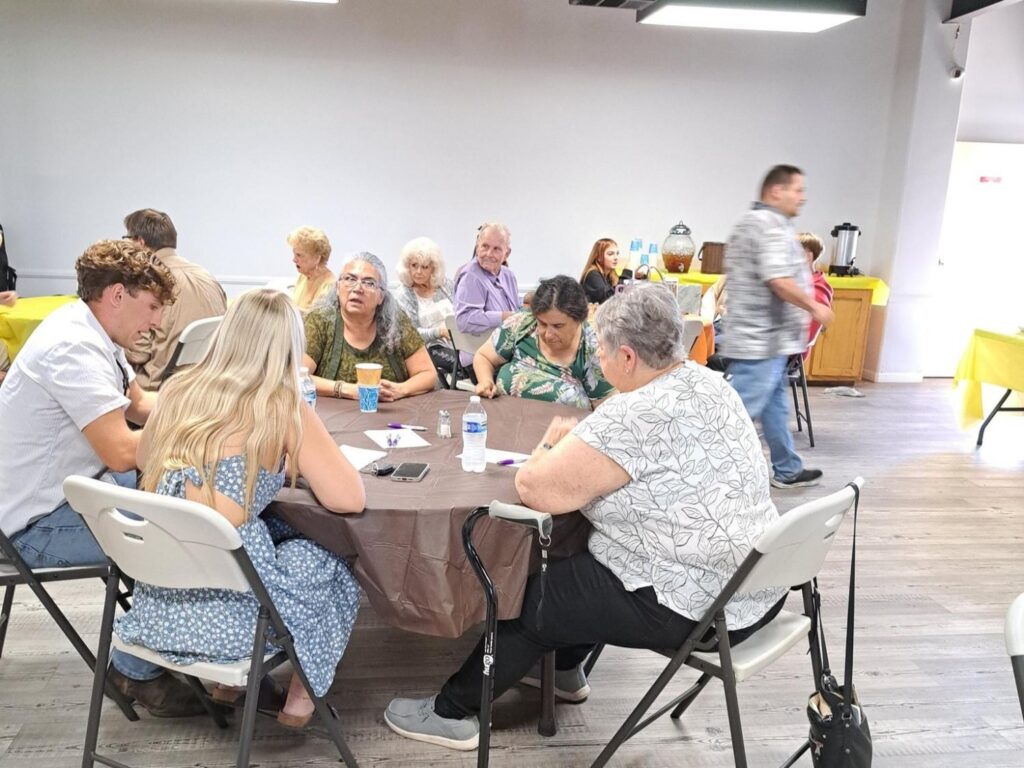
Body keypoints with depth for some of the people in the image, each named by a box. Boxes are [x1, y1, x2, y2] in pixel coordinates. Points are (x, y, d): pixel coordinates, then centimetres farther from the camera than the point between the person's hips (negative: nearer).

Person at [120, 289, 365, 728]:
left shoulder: (178, 391, 4)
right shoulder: (282, 407, -10)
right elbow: (350, 499, -12)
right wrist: (294, 465, 8)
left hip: (155, 608, 6)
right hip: (225, 618, -5)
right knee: (330, 559, 21)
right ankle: (301, 696, 29)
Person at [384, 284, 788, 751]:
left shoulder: (635, 415, -26)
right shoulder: (708, 384, 4)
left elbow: (535, 489, -22)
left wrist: (551, 446, -2)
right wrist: (577, 442, 5)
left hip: (696, 605, -9)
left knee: (530, 597, 6)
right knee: (573, 561, 26)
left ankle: (453, 713, 25)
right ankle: (564, 668, 45)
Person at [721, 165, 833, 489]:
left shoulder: (750, 222, 19)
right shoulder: (771, 225, -15)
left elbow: (744, 276, 24)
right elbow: (778, 280, -24)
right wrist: (815, 307, -13)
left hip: (759, 337, 11)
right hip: (763, 339, -11)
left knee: (776, 405, 17)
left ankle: (787, 470, 27)